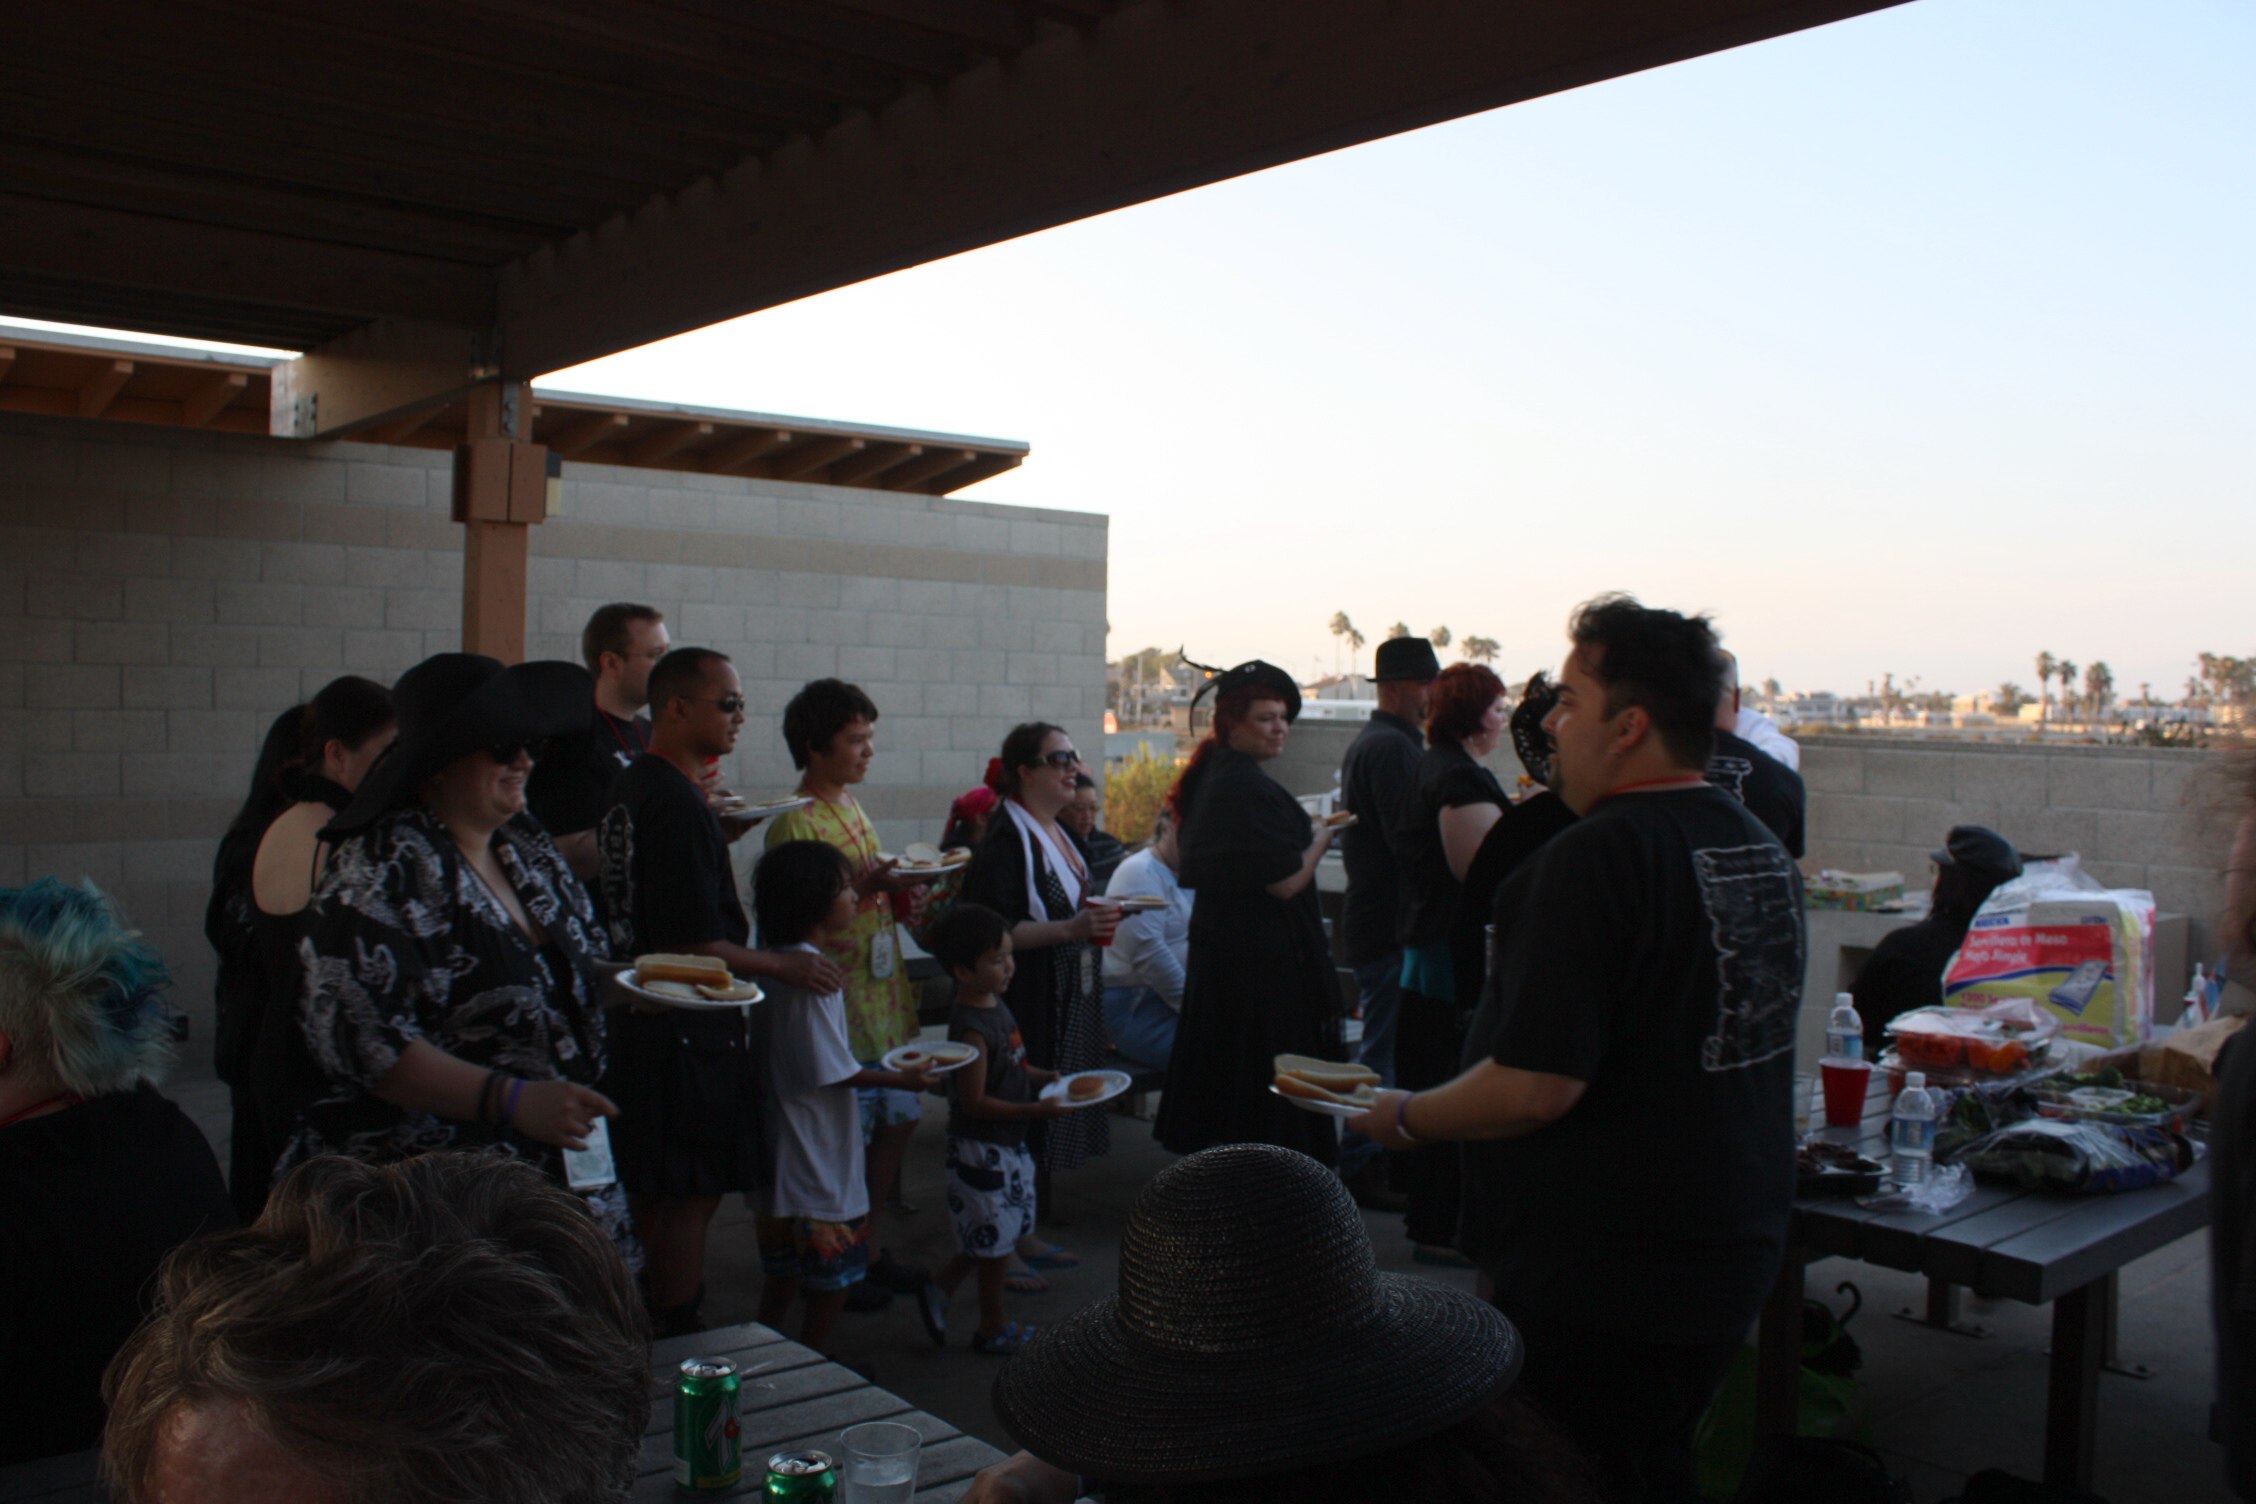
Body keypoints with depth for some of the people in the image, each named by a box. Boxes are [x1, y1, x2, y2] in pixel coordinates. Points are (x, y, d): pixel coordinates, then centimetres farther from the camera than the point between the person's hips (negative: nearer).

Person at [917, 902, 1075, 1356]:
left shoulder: (996, 1006, 5)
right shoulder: (971, 1028, -25)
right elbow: (974, 1102, -25)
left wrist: (1042, 1077, 5)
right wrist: (1034, 1110, -27)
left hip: (1007, 1143, 10)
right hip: (981, 1148, -10)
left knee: (1004, 1231, 19)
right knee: (995, 1238, 5)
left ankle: (939, 1288, 30)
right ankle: (992, 1328, 22)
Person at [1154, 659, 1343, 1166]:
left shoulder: (1210, 777, 11)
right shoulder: (1249, 787, -20)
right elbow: (1286, 882, -22)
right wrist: (1320, 839, -4)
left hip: (1217, 949, 10)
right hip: (1265, 958, -10)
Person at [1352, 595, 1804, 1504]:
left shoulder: (1597, 856, -23)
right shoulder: (1763, 849, 7)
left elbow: (1534, 1088, -27)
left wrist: (1403, 1118, -11)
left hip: (1598, 1277, -9)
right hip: (1733, 1254, 9)